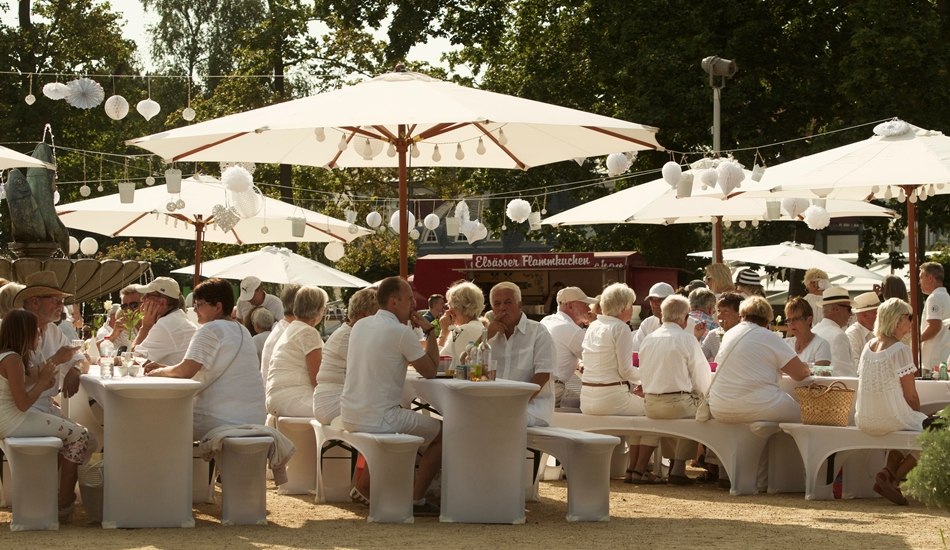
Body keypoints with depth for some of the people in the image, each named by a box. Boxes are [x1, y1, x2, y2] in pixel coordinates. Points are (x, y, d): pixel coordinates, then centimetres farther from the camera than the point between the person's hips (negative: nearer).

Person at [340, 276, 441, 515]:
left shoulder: (360, 326, 9)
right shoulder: (401, 332, -14)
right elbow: (431, 371, -6)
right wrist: (429, 331, 3)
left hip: (349, 416, 8)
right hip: (379, 420, -8)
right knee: (441, 432, 6)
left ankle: (363, 487, 33)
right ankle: (416, 500, 4)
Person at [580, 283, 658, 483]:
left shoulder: (593, 326, 11)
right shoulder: (620, 328, -12)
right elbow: (626, 370, -15)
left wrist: (635, 380, 20)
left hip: (587, 399, 8)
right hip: (611, 397, -8)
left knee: (637, 410, 29)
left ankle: (632, 467, 28)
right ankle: (639, 470, 8)